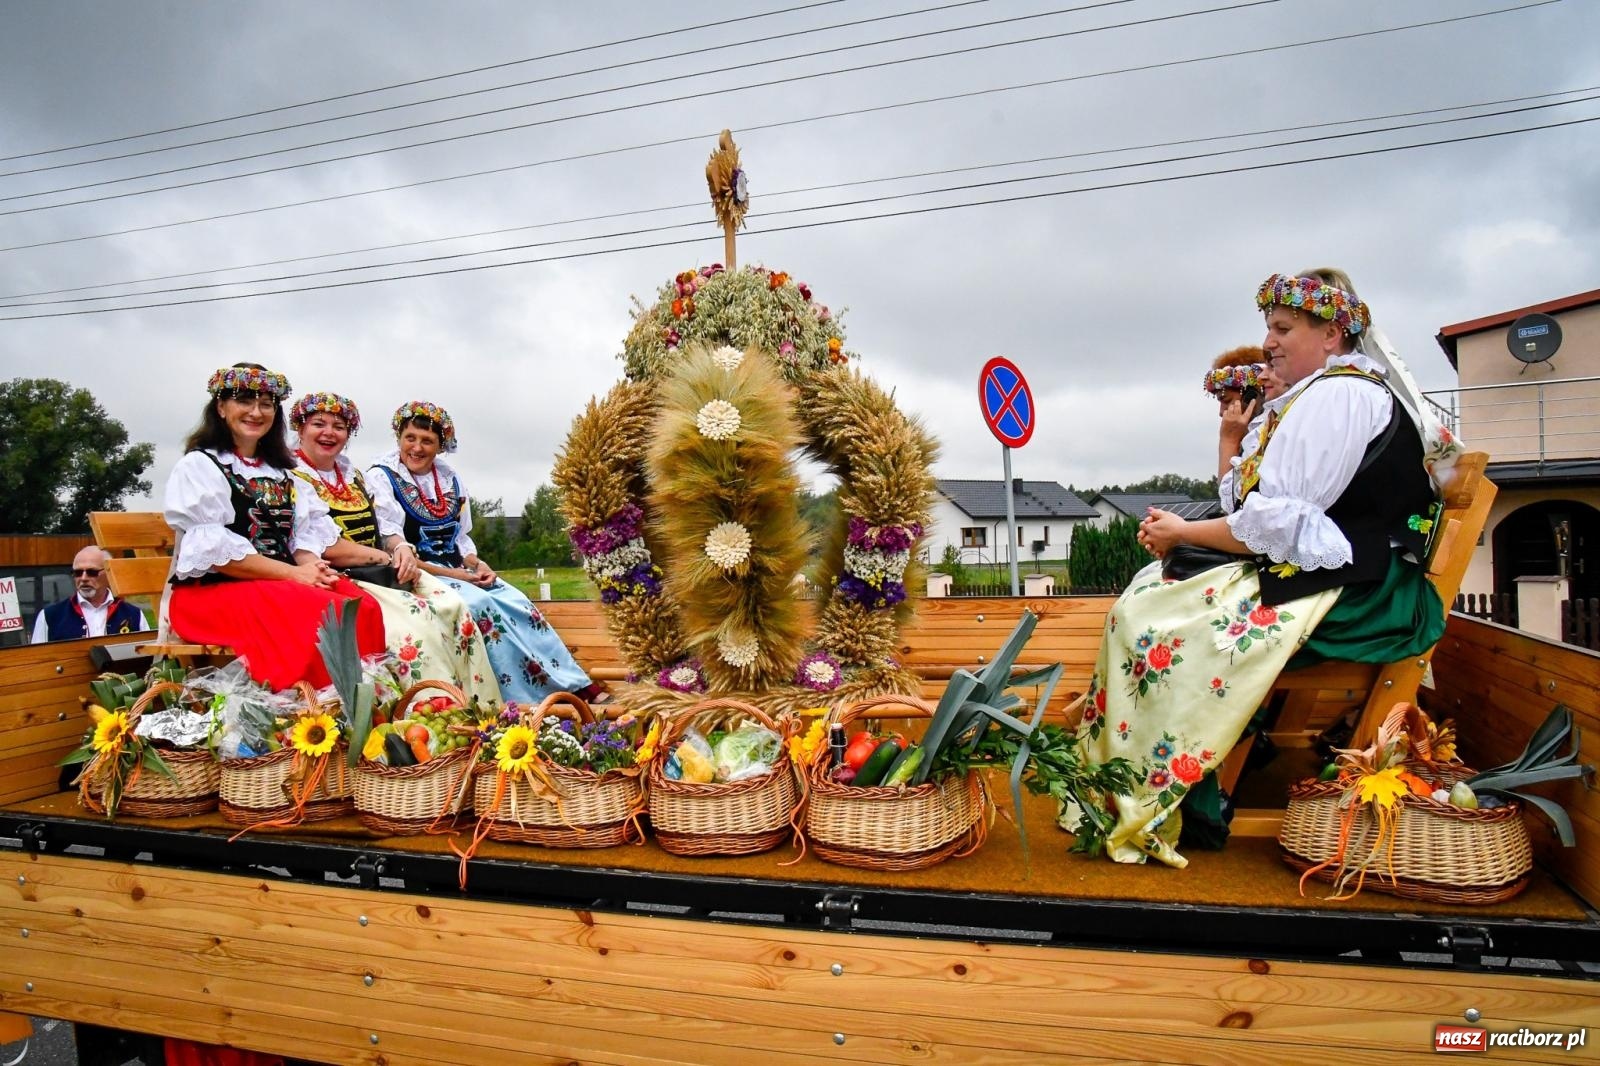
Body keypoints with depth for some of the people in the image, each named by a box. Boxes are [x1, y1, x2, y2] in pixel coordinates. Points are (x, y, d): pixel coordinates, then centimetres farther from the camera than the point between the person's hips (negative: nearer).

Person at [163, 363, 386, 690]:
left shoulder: (280, 470, 21)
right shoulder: (199, 465, 1)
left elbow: (307, 532, 13)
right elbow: (211, 549, -11)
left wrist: (312, 567, -11)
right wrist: (294, 574, -16)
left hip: (283, 584, 6)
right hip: (214, 590, -5)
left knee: (364, 607, -24)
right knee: (322, 612, -32)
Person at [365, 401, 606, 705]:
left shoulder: (450, 479, 13)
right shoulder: (381, 478, -4)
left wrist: (477, 565, -6)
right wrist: (451, 573, -17)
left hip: (458, 571, 5)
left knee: (518, 604, -19)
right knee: (480, 604, -31)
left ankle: (582, 690, -22)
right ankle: (521, 703, -28)